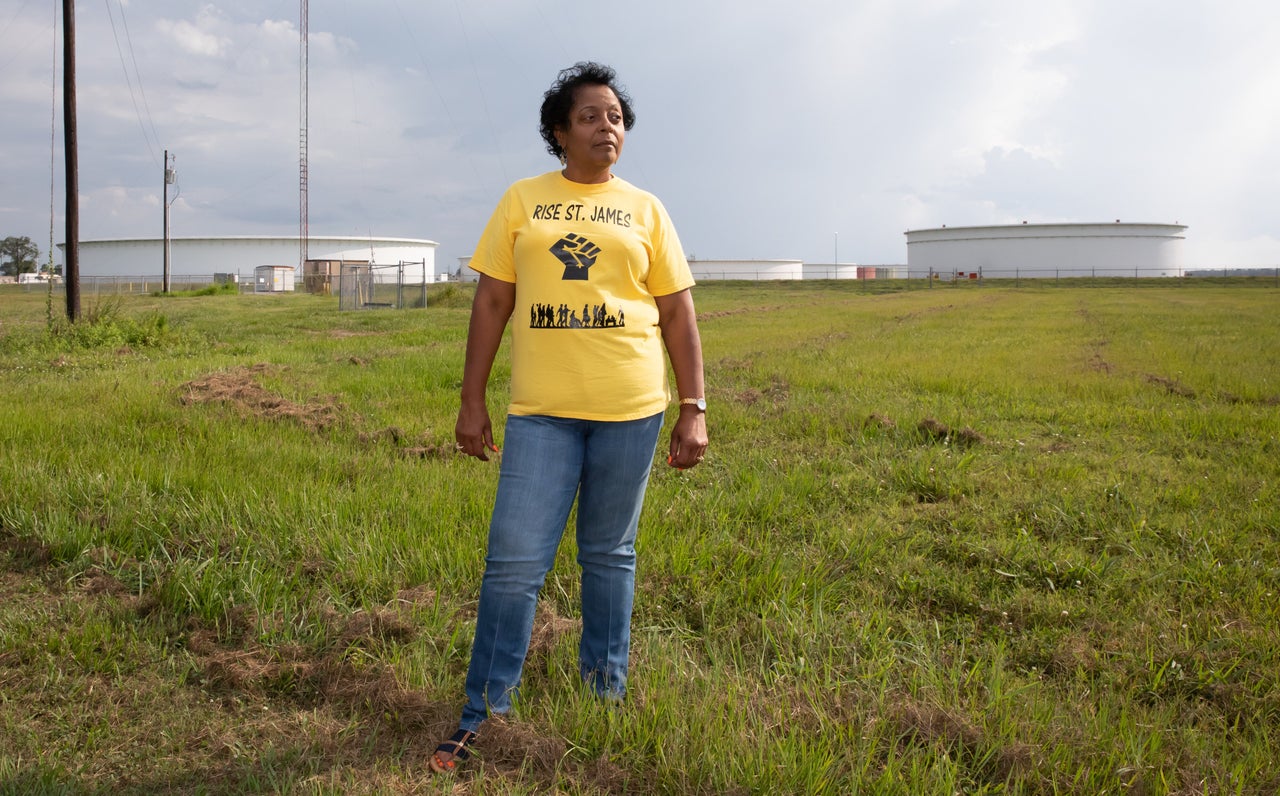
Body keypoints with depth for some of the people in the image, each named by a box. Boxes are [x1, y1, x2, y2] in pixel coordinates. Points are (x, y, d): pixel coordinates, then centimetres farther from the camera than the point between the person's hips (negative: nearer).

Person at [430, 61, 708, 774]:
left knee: (611, 557, 11)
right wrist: (472, 402, 2)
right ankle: (485, 715, 11)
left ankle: (606, 697, 27)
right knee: (514, 562, -2)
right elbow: (492, 302, 7)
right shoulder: (522, 201, 7)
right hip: (541, 411, 0)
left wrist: (694, 409, 1)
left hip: (630, 409, 1)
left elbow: (678, 314, 7)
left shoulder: (645, 210, 8)